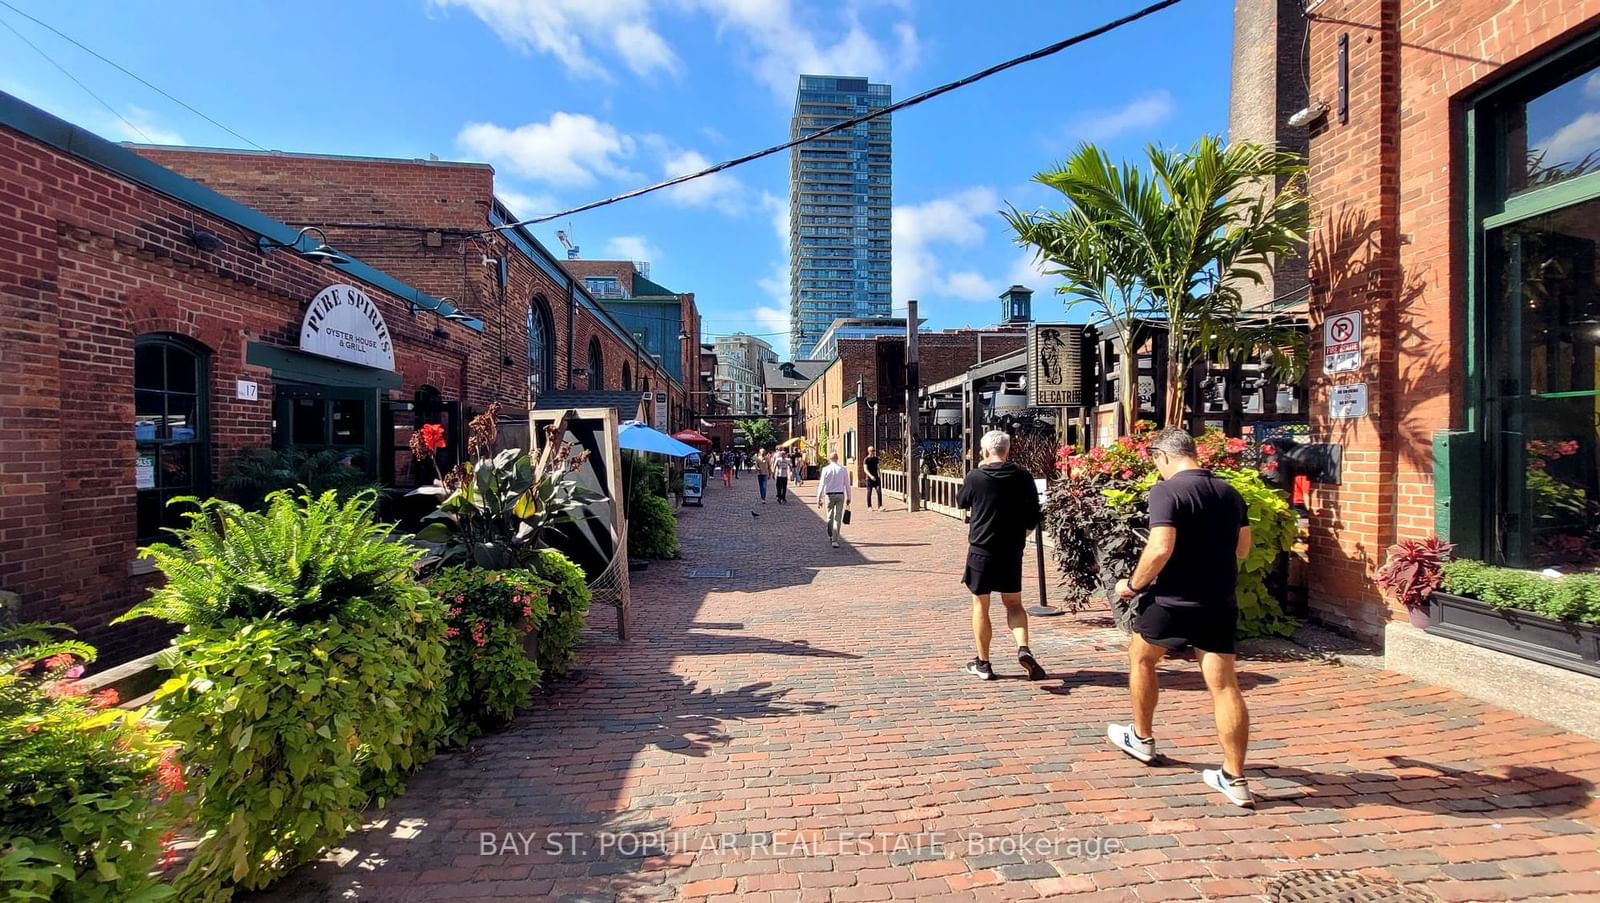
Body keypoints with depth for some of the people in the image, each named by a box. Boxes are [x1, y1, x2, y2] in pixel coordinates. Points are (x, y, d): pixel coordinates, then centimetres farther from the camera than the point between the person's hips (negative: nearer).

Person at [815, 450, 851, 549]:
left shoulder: (826, 469, -7)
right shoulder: (843, 469, -1)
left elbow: (822, 484, -8)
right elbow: (847, 485, 3)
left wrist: (819, 498, -3)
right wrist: (848, 498, 11)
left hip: (829, 495, 0)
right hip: (840, 495, 1)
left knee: (830, 517, 17)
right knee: (838, 518, 2)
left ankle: (830, 536, 33)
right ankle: (835, 540, -1)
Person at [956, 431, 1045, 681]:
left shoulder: (975, 477, -10)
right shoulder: (1023, 477, -3)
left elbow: (961, 503, 9)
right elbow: (1033, 517, 1)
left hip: (981, 550, -2)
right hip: (1012, 551, 3)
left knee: (980, 605, 10)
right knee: (1013, 602, 18)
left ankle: (983, 663, 17)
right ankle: (1023, 649, -3)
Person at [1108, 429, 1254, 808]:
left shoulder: (1167, 491, -16)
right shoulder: (1230, 493, 7)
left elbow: (1160, 549, -25)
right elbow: (1243, 548, 16)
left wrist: (1133, 584, -11)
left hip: (1174, 601, -5)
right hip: (1221, 603, 6)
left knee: (1140, 658, 19)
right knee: (1224, 685, 8)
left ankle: (1141, 738, 34)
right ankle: (1235, 778, 13)